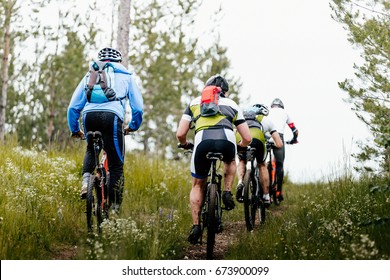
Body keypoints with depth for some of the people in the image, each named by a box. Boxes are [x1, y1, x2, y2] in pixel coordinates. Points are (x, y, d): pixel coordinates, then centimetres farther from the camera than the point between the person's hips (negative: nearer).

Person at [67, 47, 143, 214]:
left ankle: (86, 180, 8)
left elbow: (73, 107, 25)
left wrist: (74, 130, 36)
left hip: (89, 114, 3)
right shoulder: (126, 76, 27)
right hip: (112, 115, -3)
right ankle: (114, 207, 1)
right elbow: (138, 107, 21)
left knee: (92, 149, 32)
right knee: (116, 164, 6)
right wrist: (133, 126, 38)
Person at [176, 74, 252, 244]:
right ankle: (227, 193, 18)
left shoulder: (195, 102, 29)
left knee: (197, 185, 23)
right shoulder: (231, 104, 31)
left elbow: (180, 134, 20)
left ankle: (196, 226, 11)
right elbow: (247, 139, 27)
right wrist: (238, 146, 50)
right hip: (226, 140, 1)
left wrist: (185, 145, 43)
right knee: (230, 162, 39)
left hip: (203, 141, 0)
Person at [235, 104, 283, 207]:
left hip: (239, 139, 2)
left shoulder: (243, 117, 41)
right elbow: (279, 144, 32)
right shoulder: (266, 119, 34)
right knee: (262, 165, 26)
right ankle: (266, 197, 26)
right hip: (257, 139, -2)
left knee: (242, 162, 32)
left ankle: (240, 182, 4)